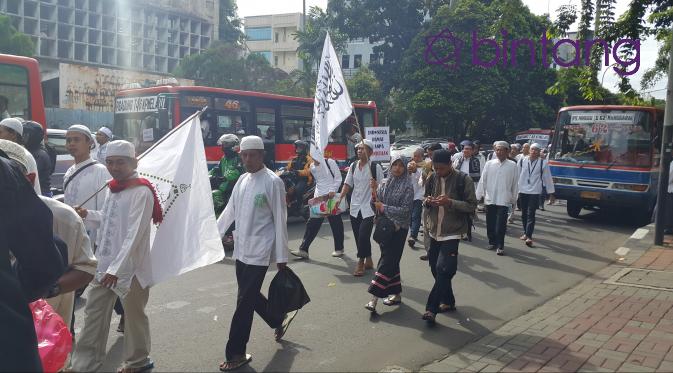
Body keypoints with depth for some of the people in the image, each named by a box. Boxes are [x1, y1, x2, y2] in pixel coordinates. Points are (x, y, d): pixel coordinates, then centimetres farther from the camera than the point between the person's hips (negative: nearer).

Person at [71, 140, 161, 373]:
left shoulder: (141, 192, -17)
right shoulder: (112, 189, 9)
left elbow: (134, 234, -23)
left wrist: (116, 268, -28)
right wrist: (87, 215, 5)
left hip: (131, 266, -7)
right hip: (104, 263, 8)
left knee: (134, 315, 9)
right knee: (94, 312, 12)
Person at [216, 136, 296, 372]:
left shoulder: (273, 182, -12)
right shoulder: (242, 179, 8)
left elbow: (280, 220, -11)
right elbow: (230, 210, 15)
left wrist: (281, 256, -10)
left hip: (259, 252, -7)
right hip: (241, 249, 7)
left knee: (244, 302, -3)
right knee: (250, 296, 17)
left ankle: (235, 354, 9)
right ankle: (279, 321, 41)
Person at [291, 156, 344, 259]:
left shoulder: (330, 162, -8)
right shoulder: (312, 167, 9)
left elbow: (338, 178, -7)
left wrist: (333, 190, -18)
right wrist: (316, 194, 10)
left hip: (331, 197, -5)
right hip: (319, 198, 5)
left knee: (336, 223, 6)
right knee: (312, 223, 1)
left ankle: (339, 248, 21)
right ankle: (303, 250, 2)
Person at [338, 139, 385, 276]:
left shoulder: (376, 167, -7)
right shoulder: (353, 166, 7)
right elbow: (348, 184, 11)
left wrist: (376, 185, -26)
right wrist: (340, 199, 0)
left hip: (369, 208, -5)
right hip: (355, 207, 5)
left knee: (363, 235, -11)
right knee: (359, 236, 11)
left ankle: (361, 262, 5)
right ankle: (368, 260, 26)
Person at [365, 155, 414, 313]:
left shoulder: (408, 186, -7)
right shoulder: (384, 183, 7)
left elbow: (405, 209, -13)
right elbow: (376, 203, 10)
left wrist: (384, 208, -15)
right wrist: (373, 195, -10)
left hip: (398, 228, -5)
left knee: (386, 262, -8)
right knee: (391, 261, 11)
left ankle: (374, 298, -9)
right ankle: (396, 294, 23)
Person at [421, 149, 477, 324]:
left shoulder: (463, 179, -10)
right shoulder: (432, 179, 5)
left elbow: (472, 206, -10)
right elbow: (426, 200, 16)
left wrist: (450, 202, -24)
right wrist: (427, 201, -8)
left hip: (452, 232, -6)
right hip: (434, 231, 6)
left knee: (443, 270, -13)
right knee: (436, 269, 12)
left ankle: (431, 309, -7)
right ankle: (448, 302, 30)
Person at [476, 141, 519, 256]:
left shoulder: (513, 166, -1)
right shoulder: (489, 164, 2)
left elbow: (515, 184, 4)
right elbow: (483, 180, 3)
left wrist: (514, 199, 6)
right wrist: (478, 195, 1)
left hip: (504, 200, -2)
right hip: (489, 199, 2)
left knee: (501, 225, -5)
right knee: (490, 223, 10)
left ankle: (500, 246, 4)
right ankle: (492, 242, 26)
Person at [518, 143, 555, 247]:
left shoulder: (543, 163, -4)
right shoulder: (522, 161, 2)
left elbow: (548, 178, 0)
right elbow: (517, 175, 8)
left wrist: (551, 192, 2)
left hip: (535, 192, -3)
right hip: (522, 191, 3)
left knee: (531, 215, -9)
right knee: (524, 214, 12)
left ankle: (529, 236, -13)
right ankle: (526, 233, 27)